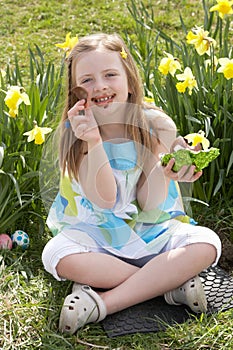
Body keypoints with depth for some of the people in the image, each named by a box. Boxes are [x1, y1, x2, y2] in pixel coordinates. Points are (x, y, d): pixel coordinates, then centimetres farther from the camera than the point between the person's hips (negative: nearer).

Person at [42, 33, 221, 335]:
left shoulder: (156, 125, -10)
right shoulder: (75, 131, -11)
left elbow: (149, 204, -11)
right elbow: (105, 199, -19)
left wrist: (165, 174, -32)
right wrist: (93, 141, -30)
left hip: (149, 230, 1)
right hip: (96, 233, -1)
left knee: (207, 243, -25)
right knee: (56, 254, -32)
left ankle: (102, 302, -25)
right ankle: (170, 281, -22)